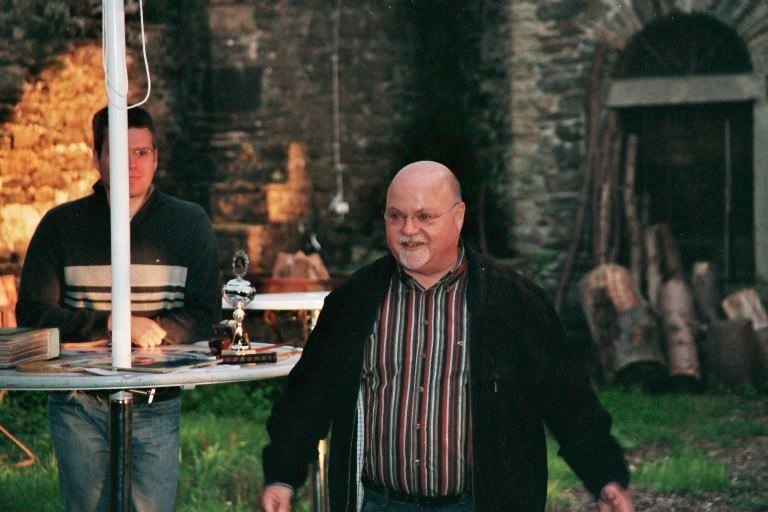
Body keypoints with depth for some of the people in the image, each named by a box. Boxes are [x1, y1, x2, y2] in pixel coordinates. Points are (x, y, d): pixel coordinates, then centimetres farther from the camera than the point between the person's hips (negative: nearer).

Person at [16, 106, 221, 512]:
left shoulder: (190, 224, 5)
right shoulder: (61, 224, 3)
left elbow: (205, 315, 3)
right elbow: (32, 314, -3)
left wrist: (153, 329, -16)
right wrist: (111, 324, -15)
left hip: (155, 406, 0)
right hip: (77, 405, 0)